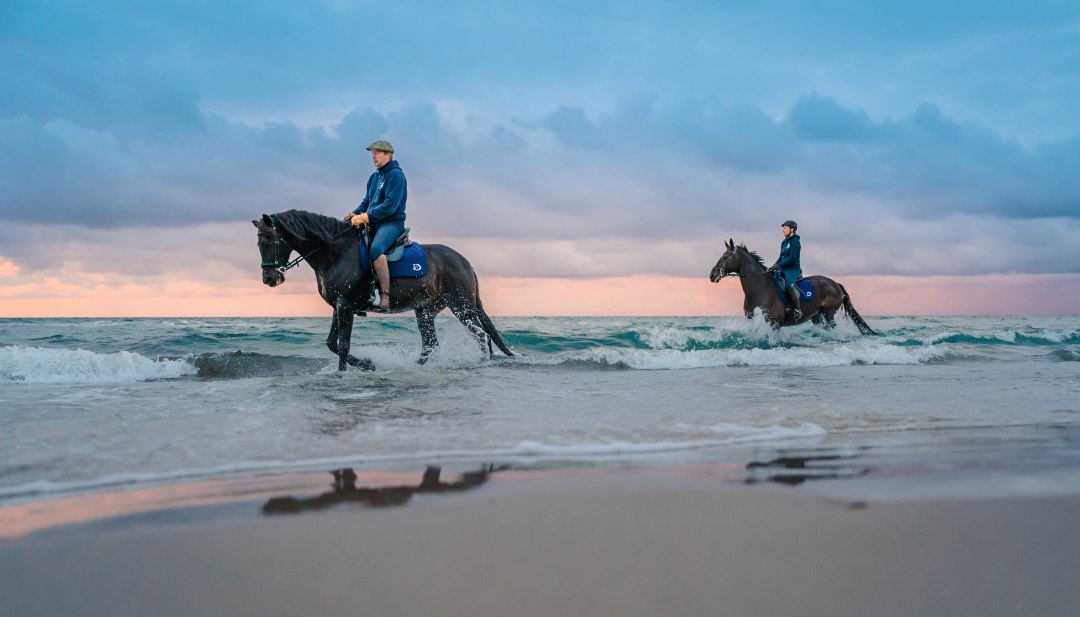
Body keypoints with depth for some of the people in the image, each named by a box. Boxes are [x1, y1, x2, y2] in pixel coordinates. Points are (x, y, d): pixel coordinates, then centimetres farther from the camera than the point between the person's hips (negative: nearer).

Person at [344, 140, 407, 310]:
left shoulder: (396, 175, -10)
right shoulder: (374, 177, 17)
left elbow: (390, 206, -20)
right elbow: (367, 202, 22)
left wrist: (365, 217, -21)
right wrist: (355, 214, 1)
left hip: (392, 223, -10)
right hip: (373, 224, 10)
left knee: (375, 249, -36)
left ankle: (385, 295, -36)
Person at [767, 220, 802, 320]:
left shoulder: (795, 242, -9)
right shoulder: (784, 243, 17)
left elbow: (792, 258, -18)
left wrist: (778, 265, -22)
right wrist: (774, 266, 3)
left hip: (793, 269, -10)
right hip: (784, 269, 10)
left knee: (789, 284, -36)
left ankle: (798, 310, -34)